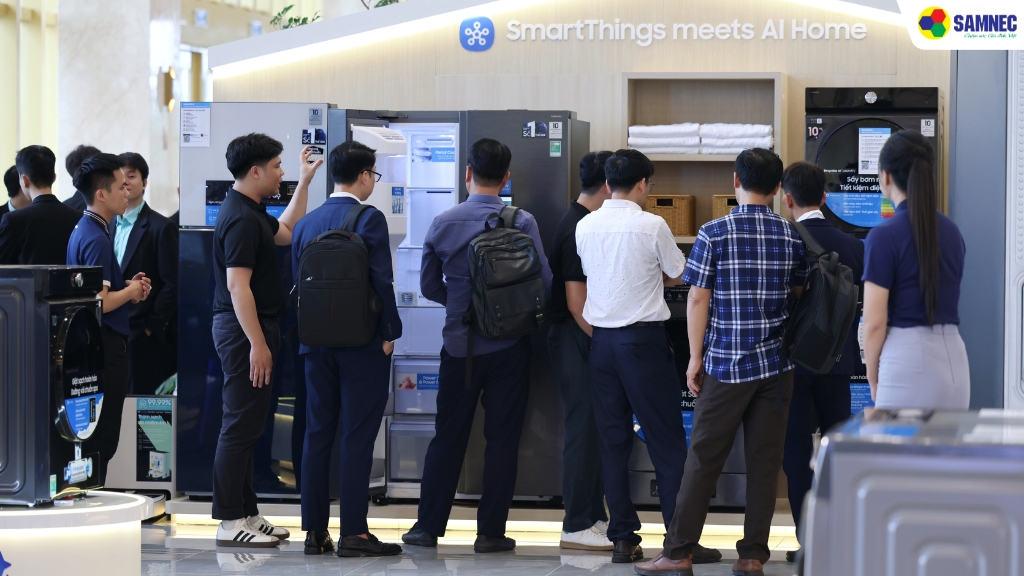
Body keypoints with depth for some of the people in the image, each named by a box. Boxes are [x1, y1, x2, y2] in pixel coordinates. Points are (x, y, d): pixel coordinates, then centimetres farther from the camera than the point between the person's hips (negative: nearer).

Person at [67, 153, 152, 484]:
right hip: (106, 347, -10)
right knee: (101, 443, -5)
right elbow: (99, 303, -24)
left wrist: (127, 287, 9)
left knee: (94, 439, 14)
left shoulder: (84, 230, 14)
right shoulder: (96, 239, -18)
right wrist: (130, 292, -7)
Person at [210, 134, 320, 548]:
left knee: (248, 425, 13)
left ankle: (246, 512, 19)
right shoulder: (241, 218, -18)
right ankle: (231, 522, -3)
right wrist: (257, 344, -25)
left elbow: (286, 232, 32)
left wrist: (304, 182, 30)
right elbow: (237, 286, -23)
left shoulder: (251, 213, 13)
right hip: (244, 330, -11)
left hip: (253, 328, 11)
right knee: (240, 426, -7)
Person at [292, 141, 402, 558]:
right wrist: (389, 333, -6)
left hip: (317, 343, 5)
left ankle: (315, 531, 11)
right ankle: (353, 534, -3)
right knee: (357, 437, -3)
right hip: (363, 344, -5)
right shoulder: (369, 219, -10)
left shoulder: (306, 224, 8)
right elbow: (381, 282, -15)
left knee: (317, 435, 9)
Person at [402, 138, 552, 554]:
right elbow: (544, 283, -10)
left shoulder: (443, 223, -2)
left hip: (459, 344, 2)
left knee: (448, 436, 10)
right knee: (502, 438, 5)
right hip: (509, 347, -2)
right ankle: (490, 531, 6)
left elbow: (429, 286, 6)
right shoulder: (522, 223, -9)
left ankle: (428, 526, 12)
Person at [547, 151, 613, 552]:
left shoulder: (585, 224, 13)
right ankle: (576, 527, -1)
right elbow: (576, 300, -20)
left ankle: (594, 517, 21)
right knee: (584, 428, -6)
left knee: (594, 428, 13)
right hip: (576, 339, -10)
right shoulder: (578, 229, -17)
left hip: (588, 339, 10)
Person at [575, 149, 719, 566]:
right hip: (643, 338, -5)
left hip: (602, 339, 5)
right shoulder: (652, 226, -10)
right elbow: (678, 274, 3)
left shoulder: (585, 226, 3)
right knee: (667, 440, 1)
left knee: (613, 441, 8)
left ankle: (623, 538, 9)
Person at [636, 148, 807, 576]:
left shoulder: (714, 233, -8)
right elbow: (798, 296, 12)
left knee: (704, 459, 2)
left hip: (726, 364, -3)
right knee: (764, 461, 6)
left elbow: (697, 299, -7)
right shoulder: (792, 236, 3)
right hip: (776, 364, 3)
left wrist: (696, 357, -1)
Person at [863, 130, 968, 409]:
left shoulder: (885, 235, -10)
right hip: (954, 356, 6)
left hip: (907, 358, -6)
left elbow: (875, 322, -12)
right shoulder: (952, 231, 11)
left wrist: (873, 379, 2)